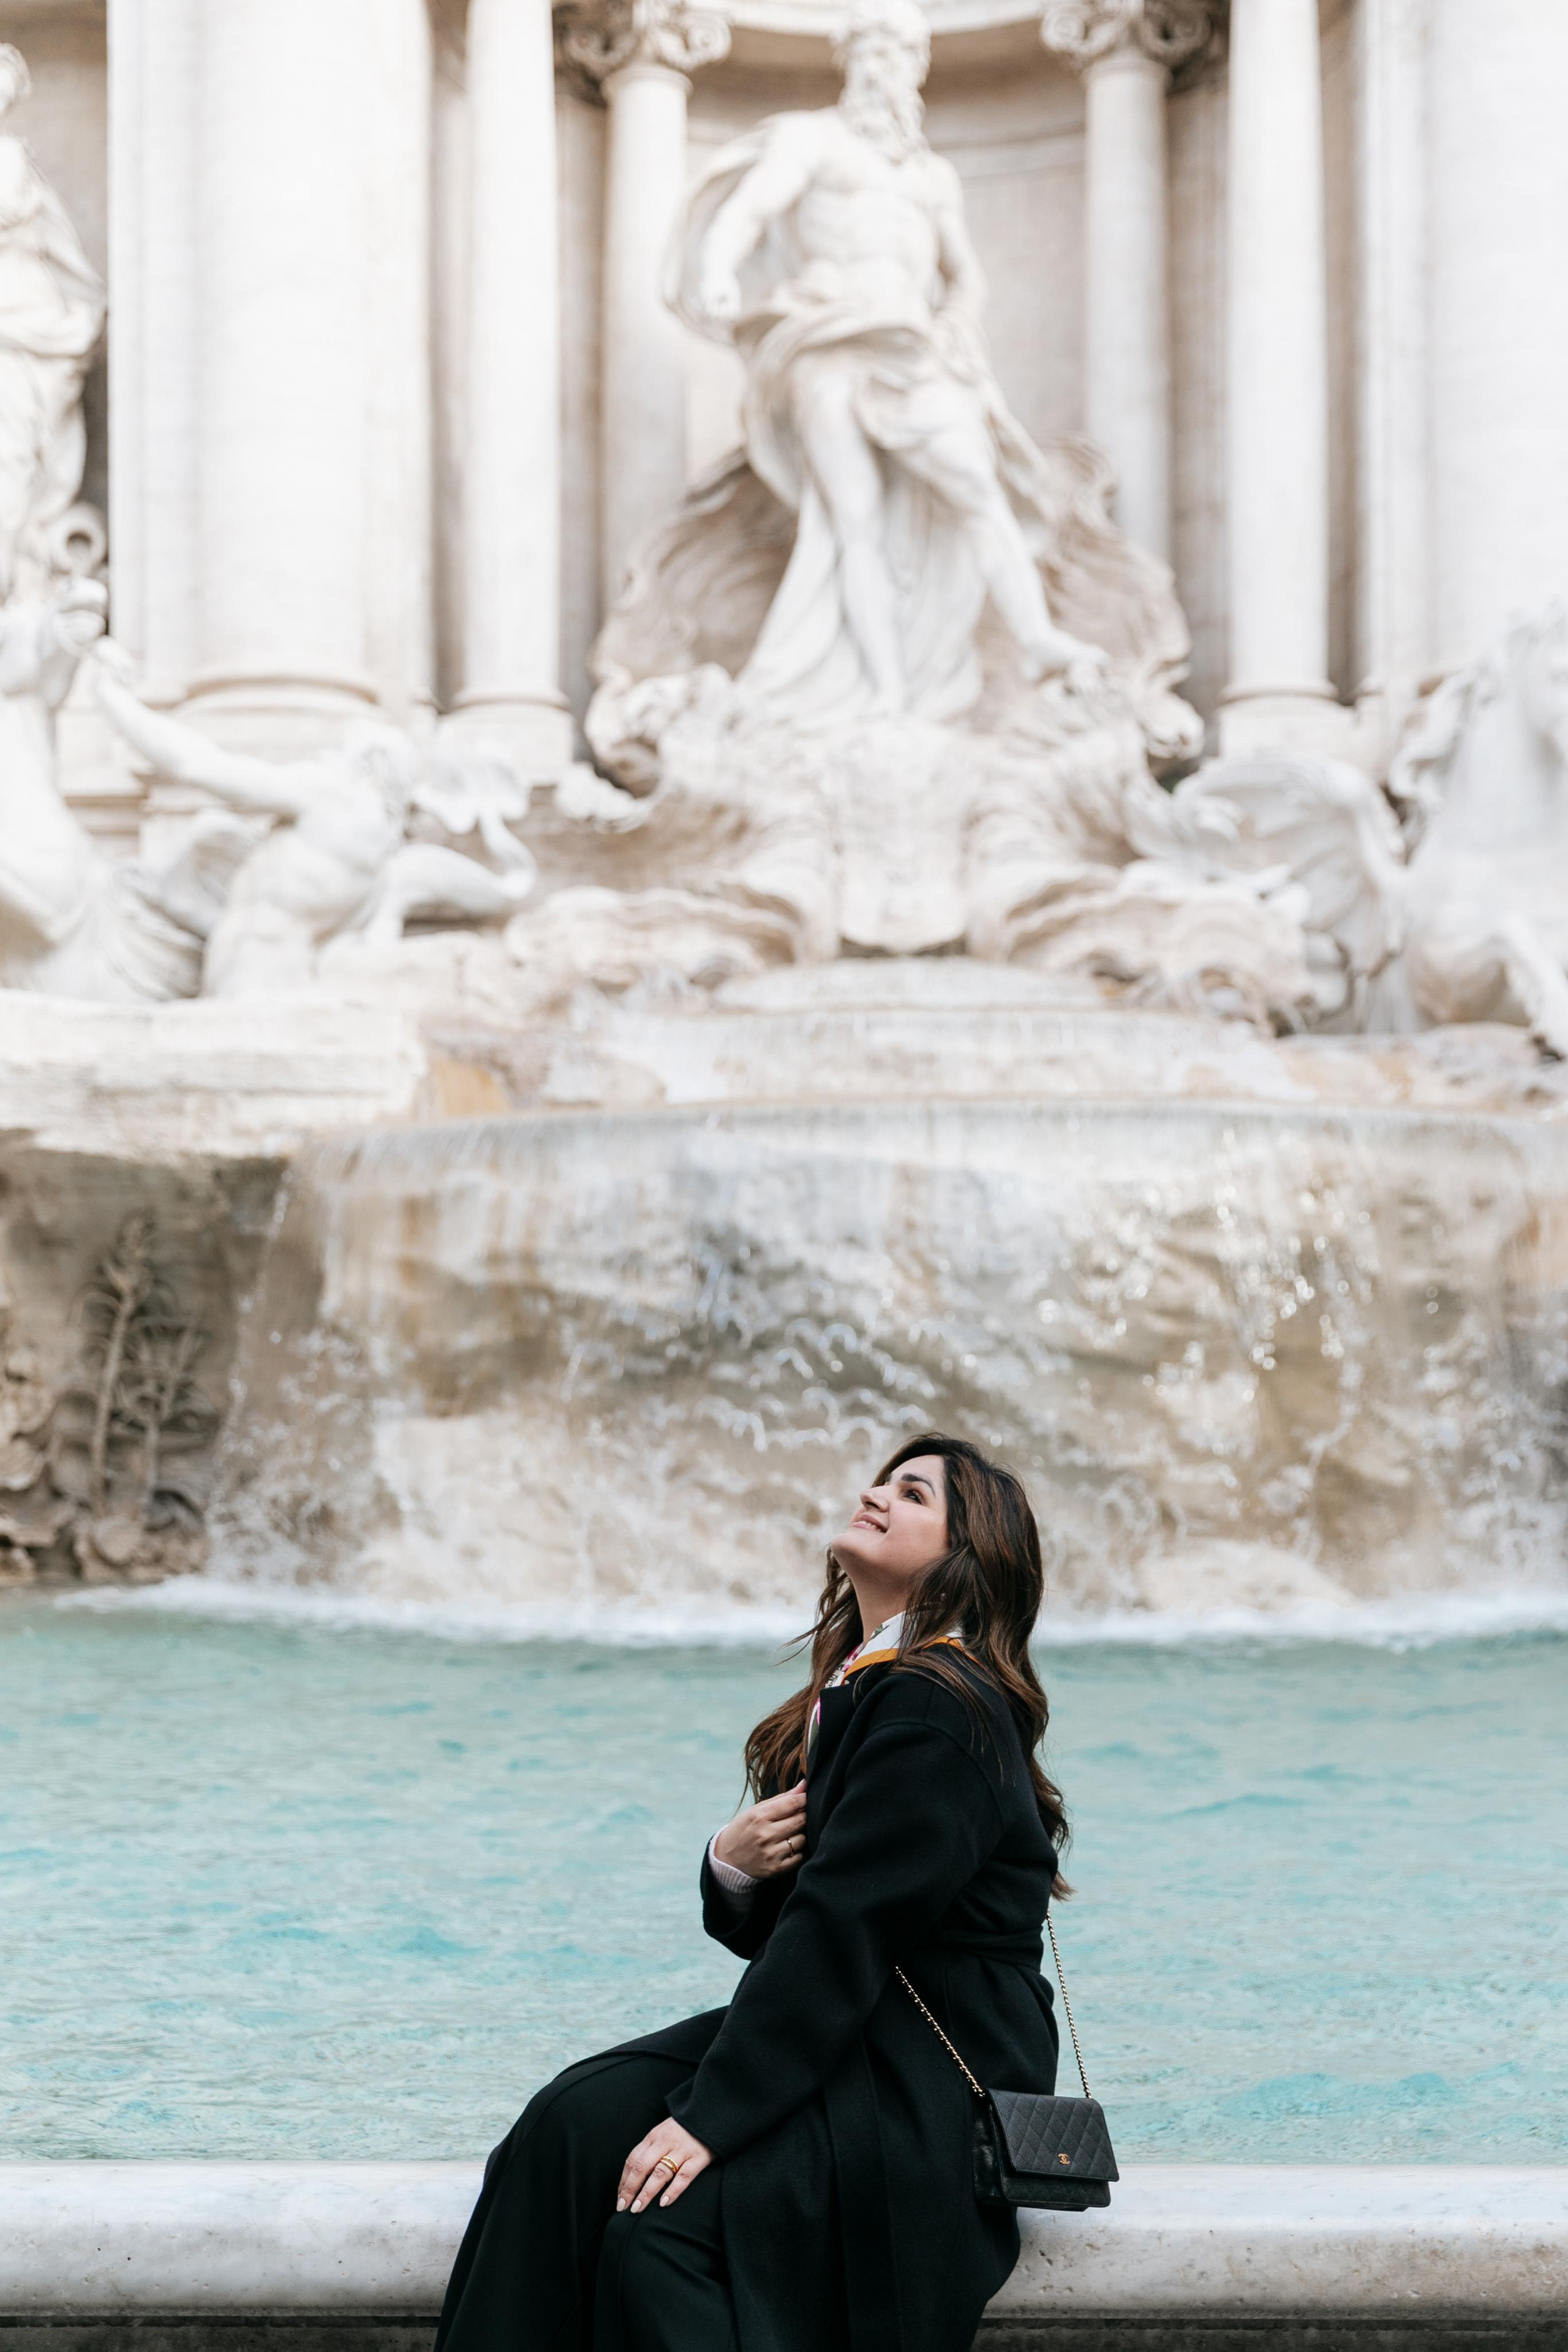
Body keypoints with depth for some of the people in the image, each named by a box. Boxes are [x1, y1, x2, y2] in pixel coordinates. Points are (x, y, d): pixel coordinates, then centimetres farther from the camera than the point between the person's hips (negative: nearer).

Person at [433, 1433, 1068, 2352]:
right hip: (842, 2039, 9)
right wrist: (732, 1863, -7)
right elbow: (768, 1928, 17)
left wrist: (711, 2114, -23)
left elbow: (843, 1931, -22)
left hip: (930, 2090, -9)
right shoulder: (855, 1693, 16)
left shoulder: (937, 1707, -15)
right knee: (573, 2124, -12)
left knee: (661, 2226, -26)